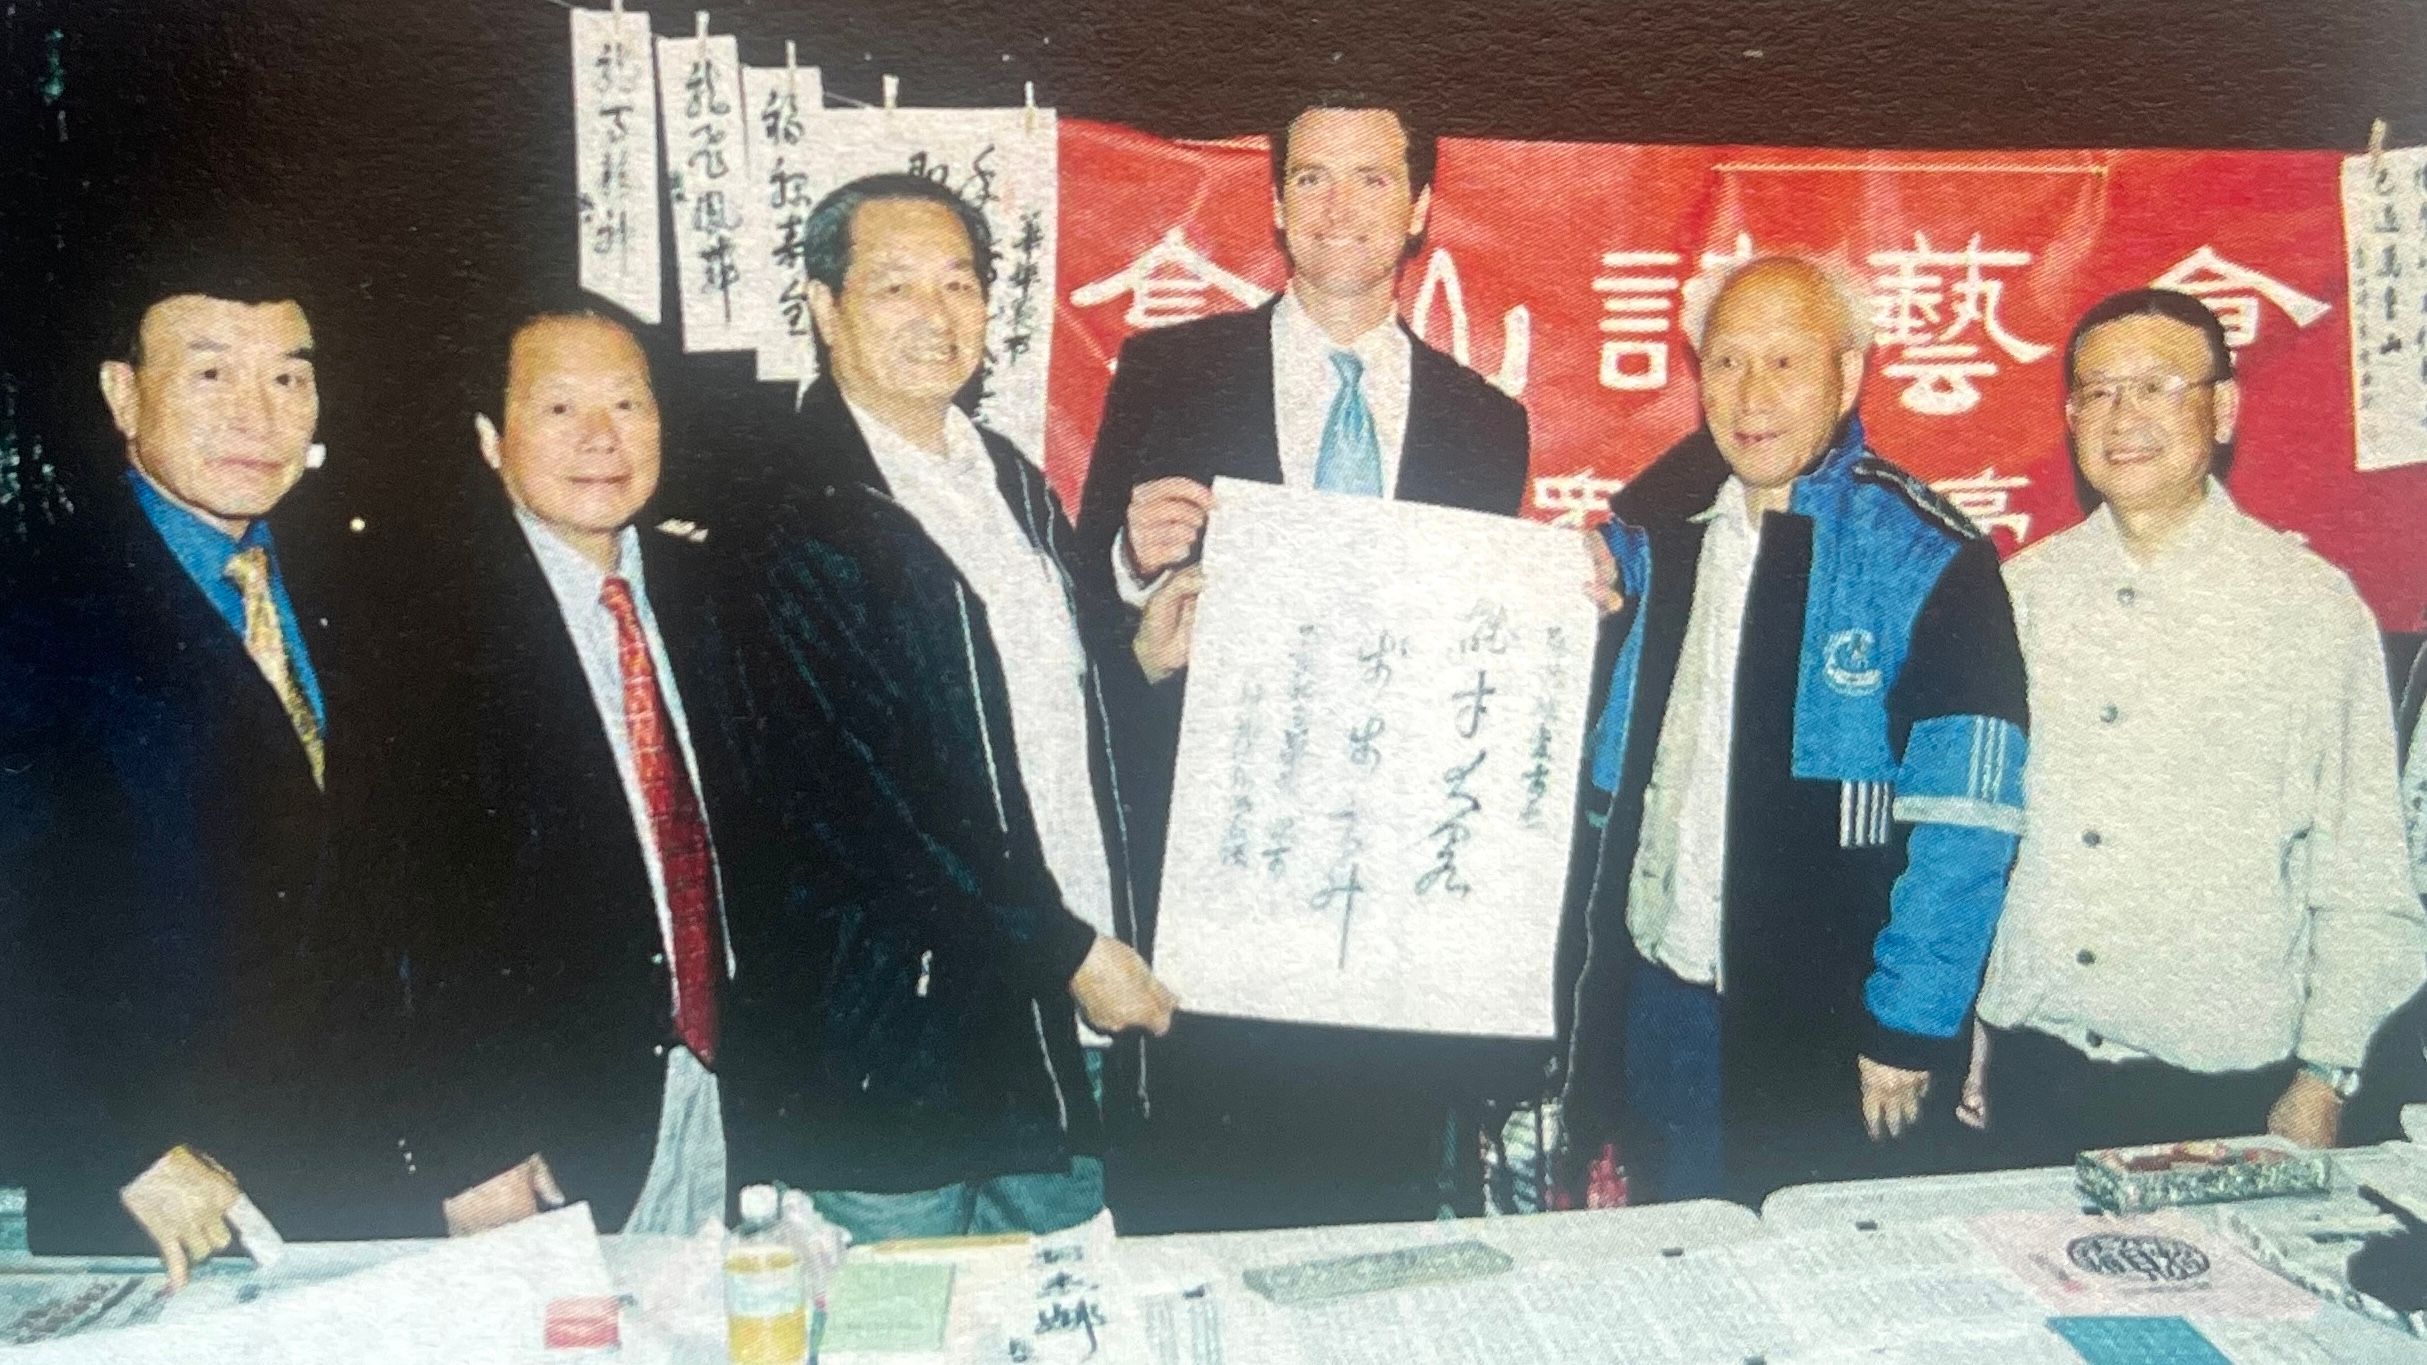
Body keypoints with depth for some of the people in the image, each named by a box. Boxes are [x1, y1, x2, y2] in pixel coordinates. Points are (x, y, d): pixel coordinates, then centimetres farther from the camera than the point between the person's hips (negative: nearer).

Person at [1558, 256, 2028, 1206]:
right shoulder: (1660, 531, 6)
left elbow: (1964, 826, -14)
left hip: (1827, 1031, -5)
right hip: (1656, 1009, 5)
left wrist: (1907, 1030, -16)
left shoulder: (1926, 562, -10)